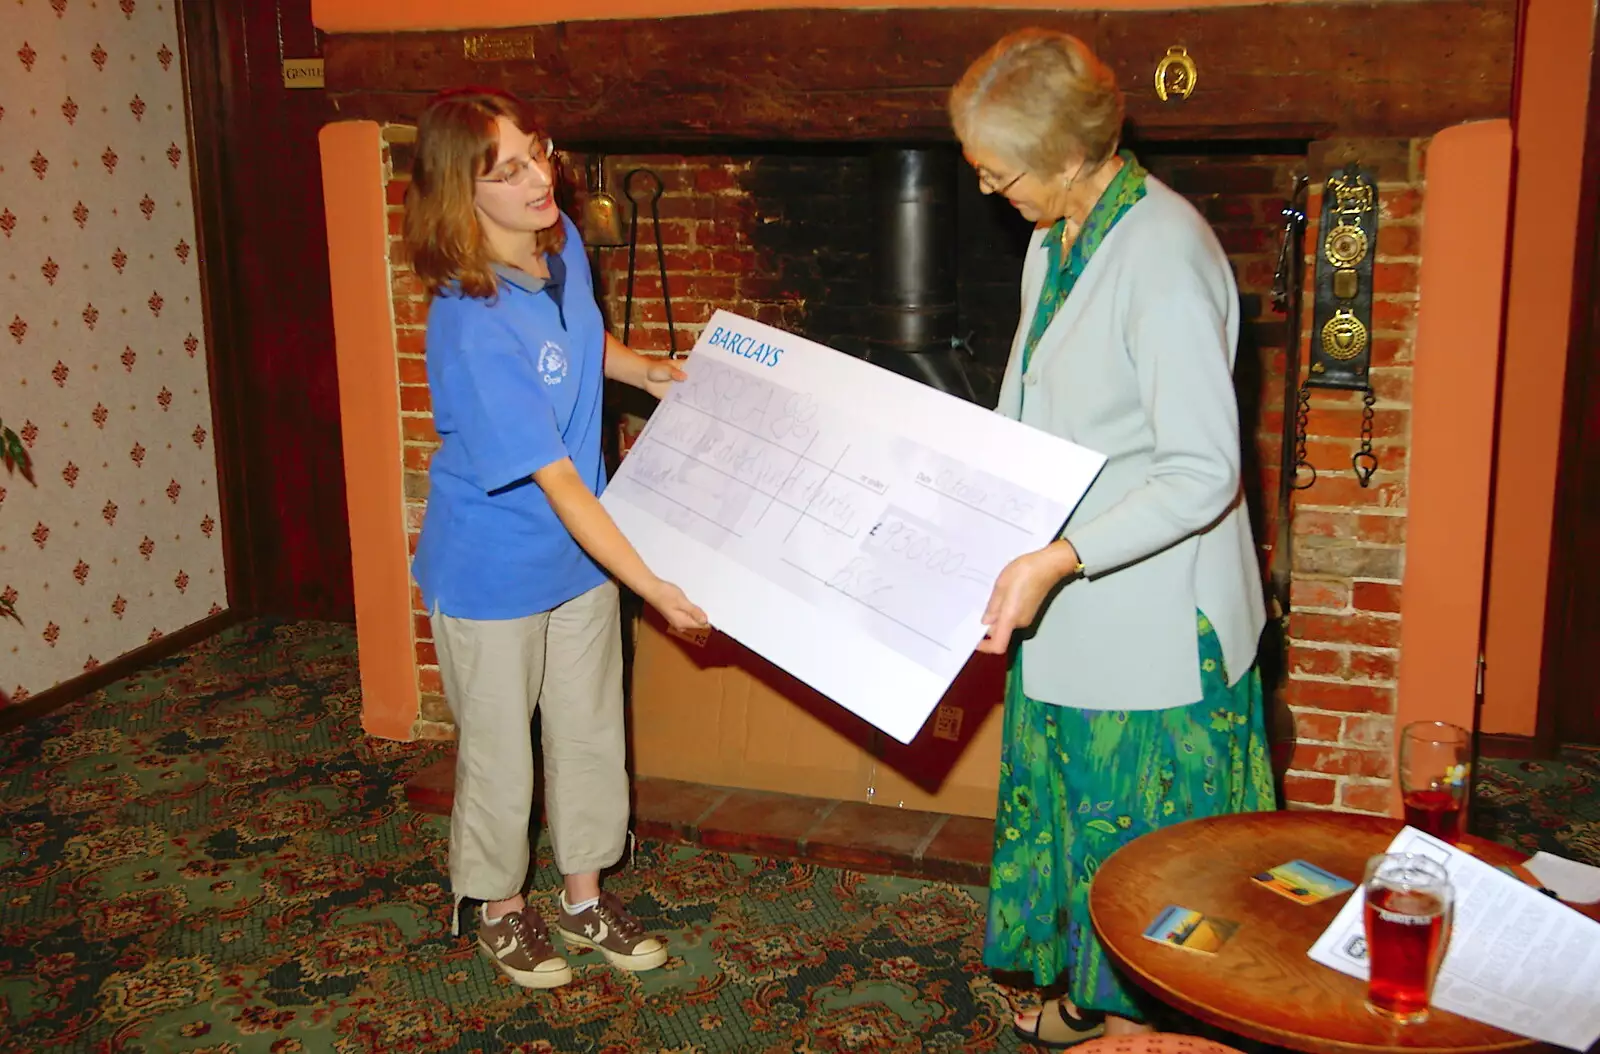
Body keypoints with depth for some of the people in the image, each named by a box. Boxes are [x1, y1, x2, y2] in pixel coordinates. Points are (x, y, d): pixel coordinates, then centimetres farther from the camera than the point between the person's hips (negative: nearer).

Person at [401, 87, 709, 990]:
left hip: (580, 550, 7)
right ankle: (501, 908, 39)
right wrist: (654, 587, -29)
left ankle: (585, 895, 41)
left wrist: (648, 371, -4)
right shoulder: (472, 326, -32)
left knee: (593, 732, 20)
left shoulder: (563, 243, -8)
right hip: (495, 573, -7)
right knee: (501, 751, 14)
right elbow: (559, 482, -30)